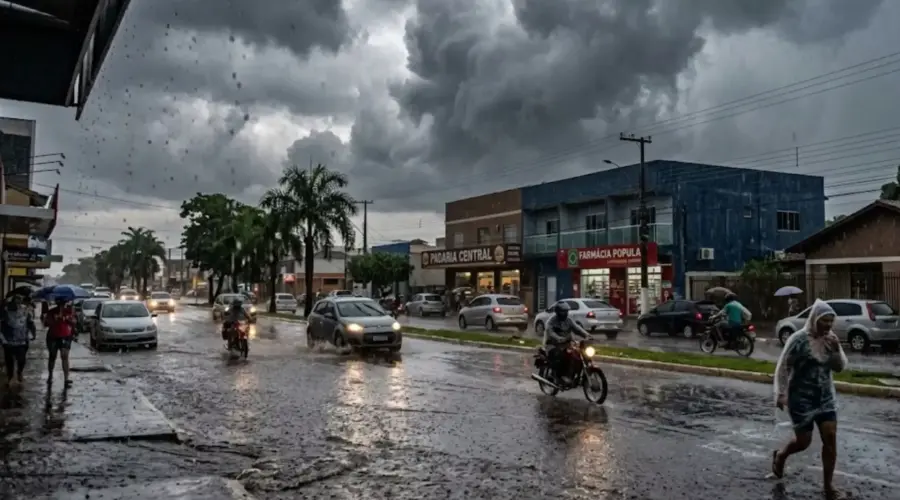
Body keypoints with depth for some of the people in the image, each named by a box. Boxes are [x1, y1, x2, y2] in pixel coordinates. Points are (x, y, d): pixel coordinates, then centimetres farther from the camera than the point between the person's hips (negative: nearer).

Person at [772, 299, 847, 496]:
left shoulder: (830, 338, 1)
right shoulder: (799, 339, -16)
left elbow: (840, 367, 5)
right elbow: (783, 367, -11)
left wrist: (836, 349, -14)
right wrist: (781, 394, -13)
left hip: (825, 397, 5)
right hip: (801, 398, -5)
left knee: (830, 438, -2)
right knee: (803, 441, 4)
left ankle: (828, 485, 11)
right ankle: (780, 456, 37)